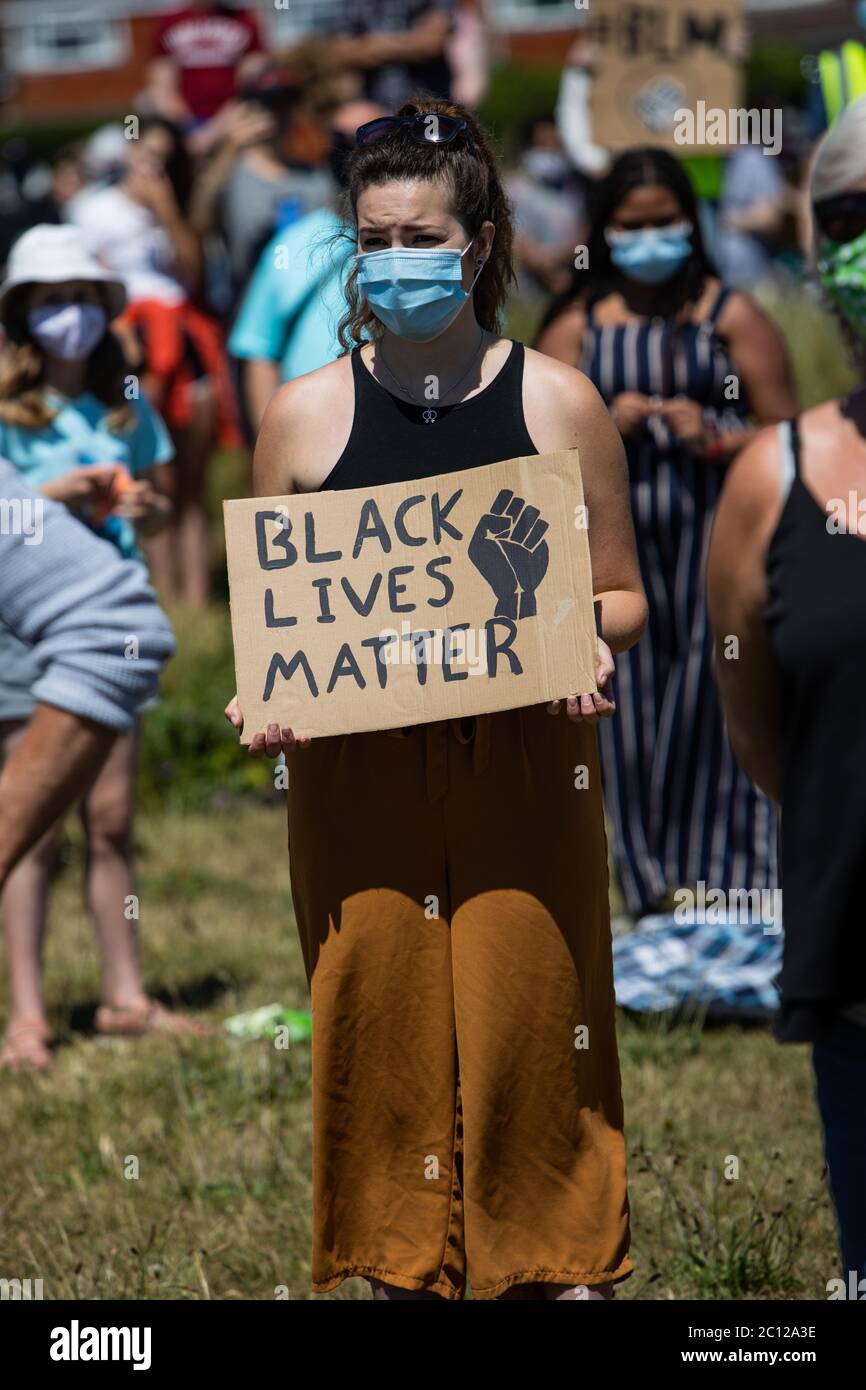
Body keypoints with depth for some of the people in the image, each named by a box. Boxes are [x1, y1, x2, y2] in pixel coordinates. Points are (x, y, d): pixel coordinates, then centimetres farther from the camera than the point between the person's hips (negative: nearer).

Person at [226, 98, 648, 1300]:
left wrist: (587, 647, -12)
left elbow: (621, 594, 9)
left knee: (529, 1022, -2)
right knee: (379, 1025, 3)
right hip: (356, 782, 1)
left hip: (524, 766, -1)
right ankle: (400, 1266, 13)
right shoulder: (307, 413, 6)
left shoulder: (558, 403, 4)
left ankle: (564, 1270, 6)